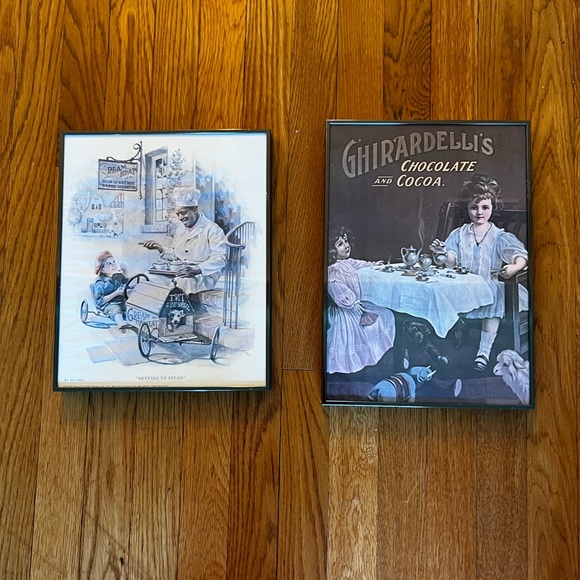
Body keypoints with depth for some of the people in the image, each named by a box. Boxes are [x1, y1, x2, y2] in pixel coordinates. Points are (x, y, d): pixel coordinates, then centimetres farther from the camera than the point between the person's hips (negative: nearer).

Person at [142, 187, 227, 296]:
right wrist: (160, 248, 6)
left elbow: (219, 259, -19)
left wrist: (197, 270, -32)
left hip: (204, 275, -7)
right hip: (180, 272, 7)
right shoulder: (180, 228, 18)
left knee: (181, 282, -36)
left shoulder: (212, 230, -8)